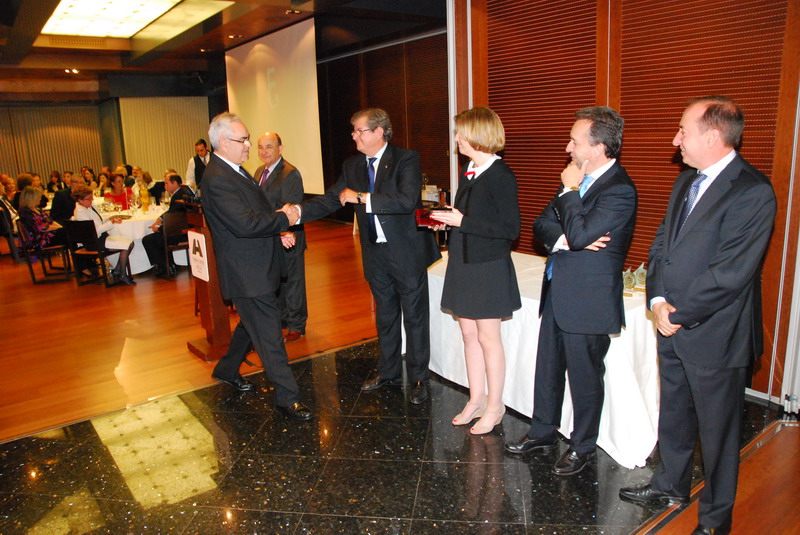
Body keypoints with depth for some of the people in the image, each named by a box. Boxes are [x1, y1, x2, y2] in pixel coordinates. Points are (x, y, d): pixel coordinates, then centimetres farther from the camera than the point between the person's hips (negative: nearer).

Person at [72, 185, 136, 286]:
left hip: (103, 236, 10)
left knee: (130, 243, -2)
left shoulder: (89, 206, 13)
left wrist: (110, 219, 3)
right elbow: (94, 230, -21)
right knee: (126, 246, -20)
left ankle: (117, 272, 3)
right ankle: (123, 276, -9)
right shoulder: (80, 211, -16)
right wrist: (111, 222, -23)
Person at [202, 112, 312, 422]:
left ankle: (227, 370, 44)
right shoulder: (217, 179, -21)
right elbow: (244, 224, -29)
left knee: (252, 323, 25)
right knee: (269, 333, -3)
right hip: (246, 273, -11)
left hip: (256, 266, 11)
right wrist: (284, 219, -17)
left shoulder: (235, 170, 12)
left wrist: (279, 229, 5)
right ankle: (287, 398, 9)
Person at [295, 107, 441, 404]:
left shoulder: (406, 159, -13)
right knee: (385, 315, 19)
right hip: (375, 253, 6)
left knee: (415, 317, 6)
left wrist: (362, 198, -25)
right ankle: (388, 371, 36)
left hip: (407, 251, -6)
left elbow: (407, 200, -27)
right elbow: (329, 200, 2)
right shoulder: (352, 166, 6)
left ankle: (419, 378, 22)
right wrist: (297, 211, -13)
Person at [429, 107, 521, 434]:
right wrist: (448, 220, -1)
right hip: (464, 264, 8)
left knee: (488, 337, 4)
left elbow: (510, 229, -19)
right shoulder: (469, 172, 10)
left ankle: (494, 406, 21)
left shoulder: (500, 176, -16)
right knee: (469, 334, 14)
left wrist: (461, 221, -21)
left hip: (489, 268, -8)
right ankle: (476, 399, 29)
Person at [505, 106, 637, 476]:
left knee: (584, 376, 9)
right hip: (557, 293, 8)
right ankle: (543, 432, 37)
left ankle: (583, 447, 29)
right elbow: (541, 224, 5)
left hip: (587, 301, -8)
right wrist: (562, 239, -16)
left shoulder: (619, 190, -19)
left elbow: (579, 234, -28)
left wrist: (570, 190, -17)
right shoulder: (579, 179, 9)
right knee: (547, 368, 19)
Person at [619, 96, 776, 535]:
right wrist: (658, 299, -5)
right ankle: (671, 484, 44)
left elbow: (729, 273, -22)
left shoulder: (753, 192, -18)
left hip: (714, 334, -7)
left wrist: (679, 315, -15)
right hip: (673, 326, 8)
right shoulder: (686, 181, 8)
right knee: (673, 413, 22)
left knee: (717, 428, 11)